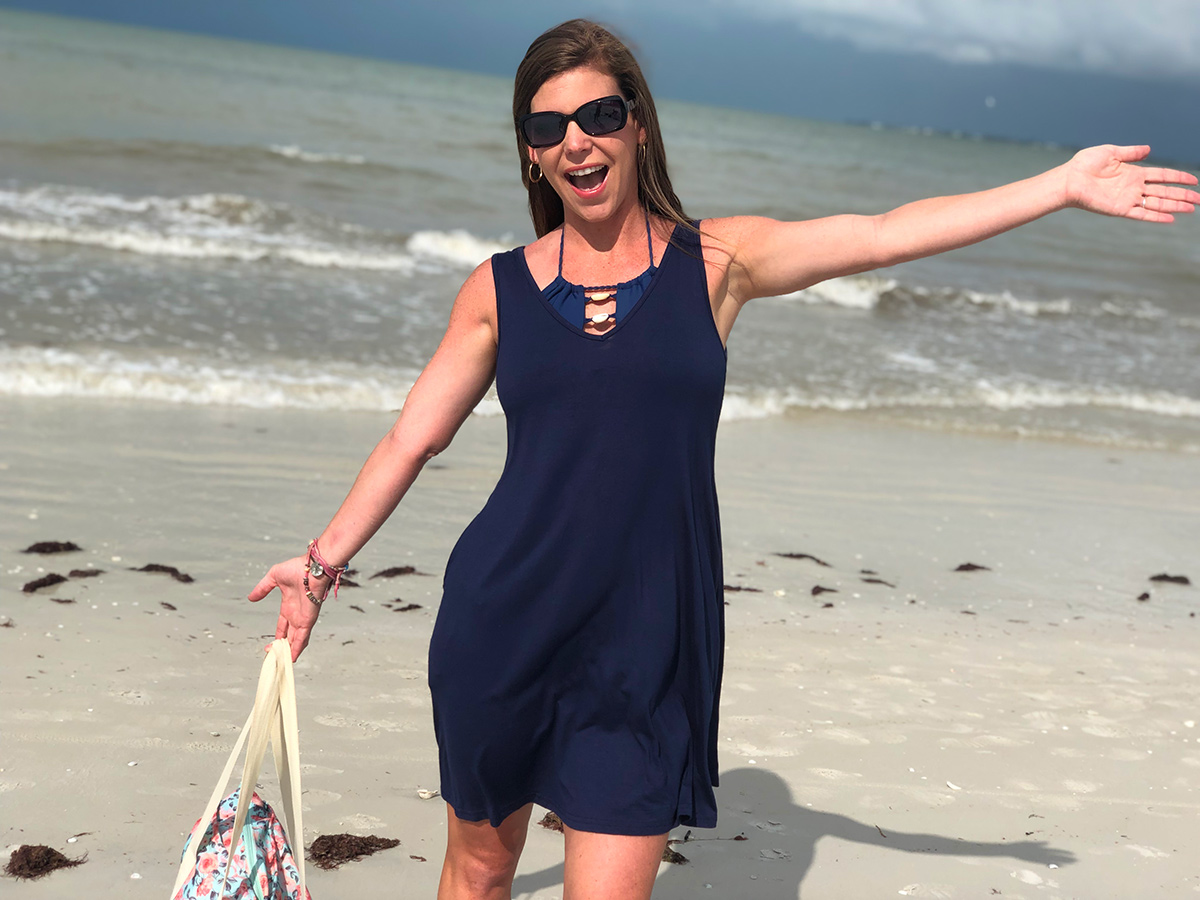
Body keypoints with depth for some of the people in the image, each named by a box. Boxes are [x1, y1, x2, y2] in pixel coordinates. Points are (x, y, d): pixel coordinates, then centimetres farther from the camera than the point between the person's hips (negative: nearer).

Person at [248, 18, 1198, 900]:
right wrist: (325, 561, 13)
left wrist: (1064, 184, -8)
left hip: (642, 651, -1)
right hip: (500, 630, 1)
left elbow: (886, 235, -4)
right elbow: (412, 438, 11)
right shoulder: (499, 289, 4)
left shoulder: (715, 261, 1)